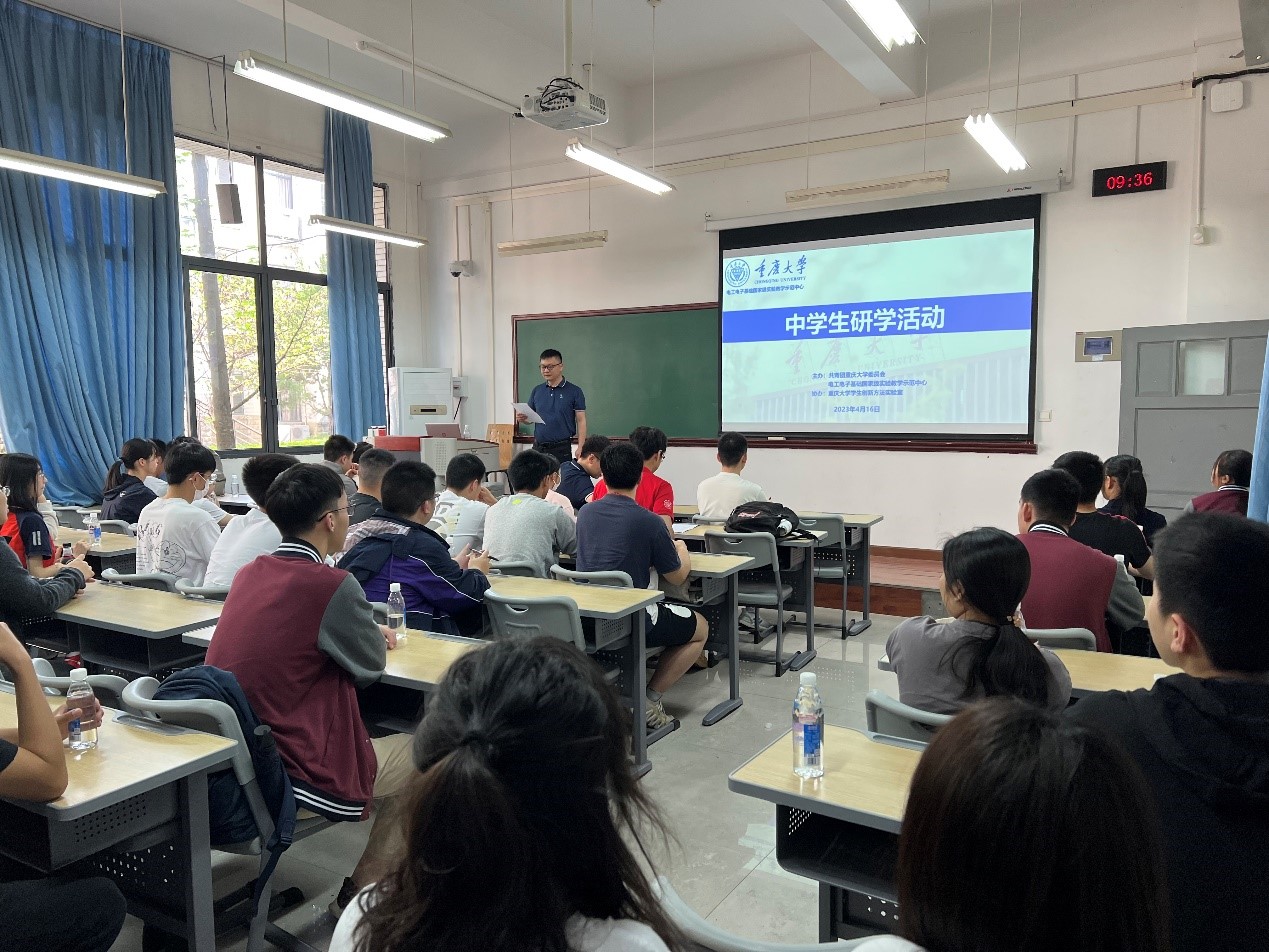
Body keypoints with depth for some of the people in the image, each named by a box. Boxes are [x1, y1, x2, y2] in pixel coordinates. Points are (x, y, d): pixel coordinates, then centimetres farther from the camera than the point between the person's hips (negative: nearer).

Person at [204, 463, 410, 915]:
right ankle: (359, 893, 22)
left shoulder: (248, 573, 3)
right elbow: (372, 665, -5)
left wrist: (365, 632, 15)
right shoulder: (334, 586, -20)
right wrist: (374, 636, 15)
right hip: (290, 772, -8)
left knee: (379, 735, 27)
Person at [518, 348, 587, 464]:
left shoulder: (574, 391, -2)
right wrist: (523, 418, -7)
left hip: (562, 449, -4)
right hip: (538, 447, 4)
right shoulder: (537, 391, 10)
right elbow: (531, 417, 17)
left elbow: (581, 421, -3)